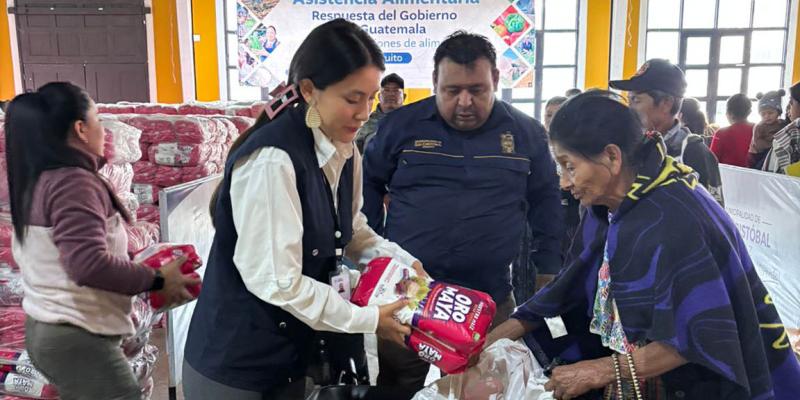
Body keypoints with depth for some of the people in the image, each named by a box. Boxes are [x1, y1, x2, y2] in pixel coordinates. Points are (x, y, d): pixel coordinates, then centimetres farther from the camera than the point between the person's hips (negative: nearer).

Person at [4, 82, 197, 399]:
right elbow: (89, 265, -29)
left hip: (45, 329, 10)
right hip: (76, 338, -10)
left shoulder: (35, 181, 9)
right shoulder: (73, 183, -19)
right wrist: (158, 280, -19)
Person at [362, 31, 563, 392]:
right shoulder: (401, 125, -2)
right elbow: (367, 185, 9)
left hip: (489, 301, 1)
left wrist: (547, 274, 9)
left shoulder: (526, 134, 1)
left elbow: (546, 204, 11)